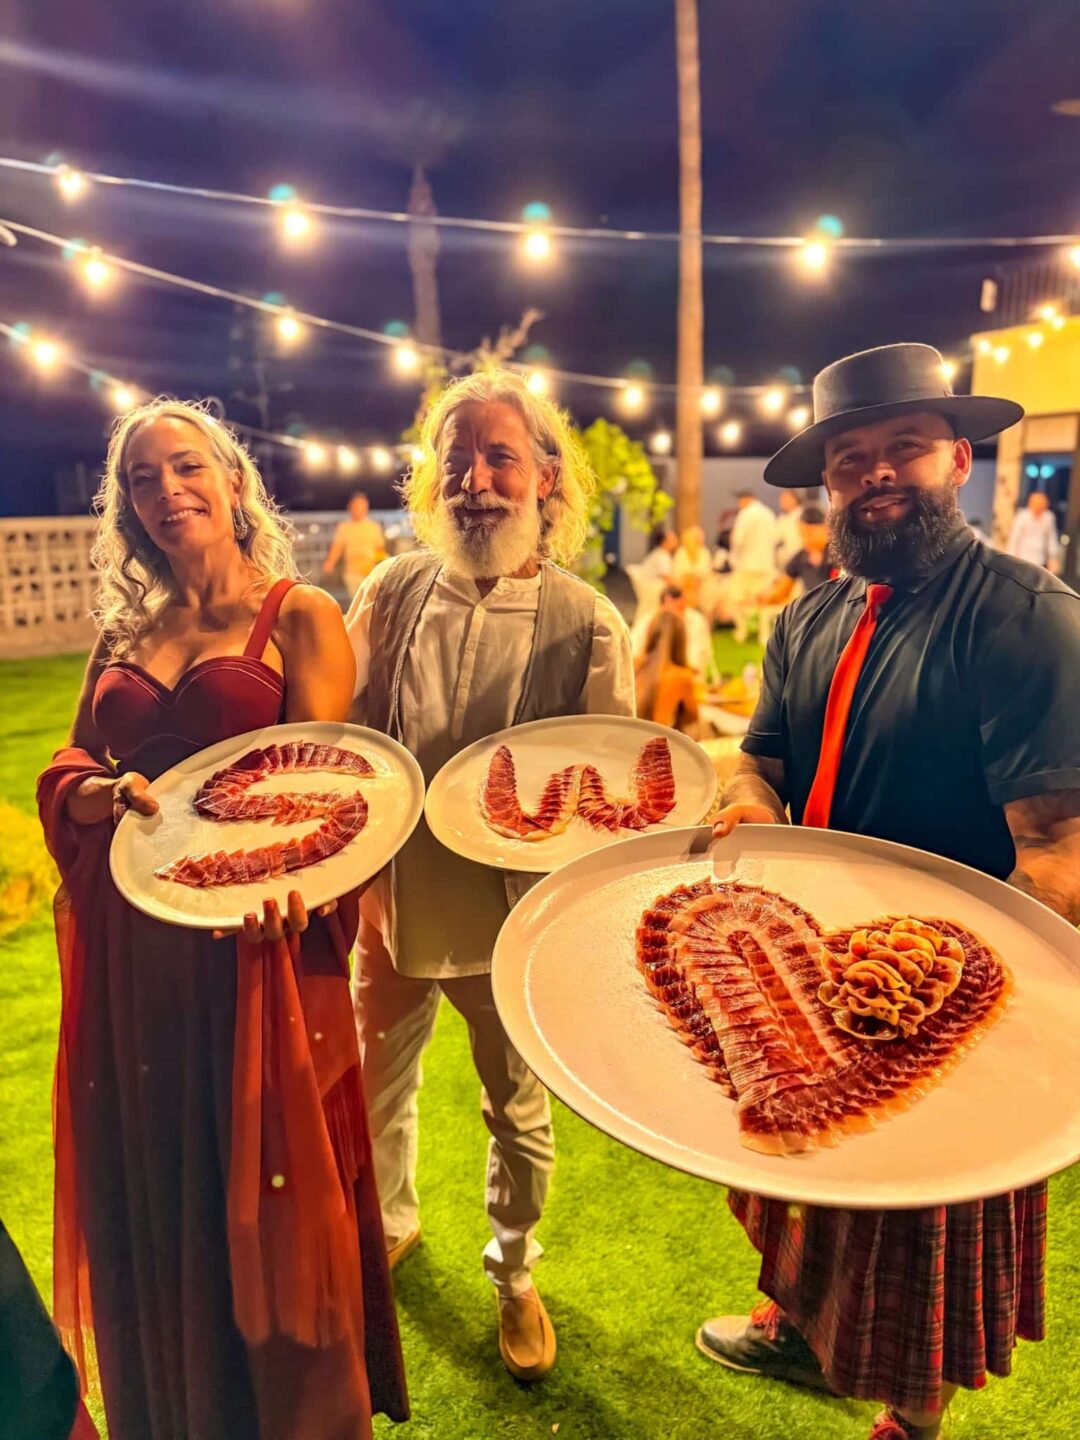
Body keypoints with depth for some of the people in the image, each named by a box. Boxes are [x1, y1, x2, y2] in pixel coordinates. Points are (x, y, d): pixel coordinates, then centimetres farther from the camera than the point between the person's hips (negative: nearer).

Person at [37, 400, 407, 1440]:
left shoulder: (299, 616, -1)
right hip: (130, 952, 5)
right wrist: (116, 793, -13)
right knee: (146, 1191, 17)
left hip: (255, 938, -5)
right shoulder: (122, 634, 14)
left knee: (260, 1192, 8)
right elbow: (62, 779, 10)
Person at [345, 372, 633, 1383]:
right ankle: (390, 1223, 55)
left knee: (518, 1112, 18)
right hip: (392, 905, 3)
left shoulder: (586, 625, -14)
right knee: (374, 1090, 23)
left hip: (512, 922, -2)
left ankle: (514, 1274, 47)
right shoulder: (391, 594, -6)